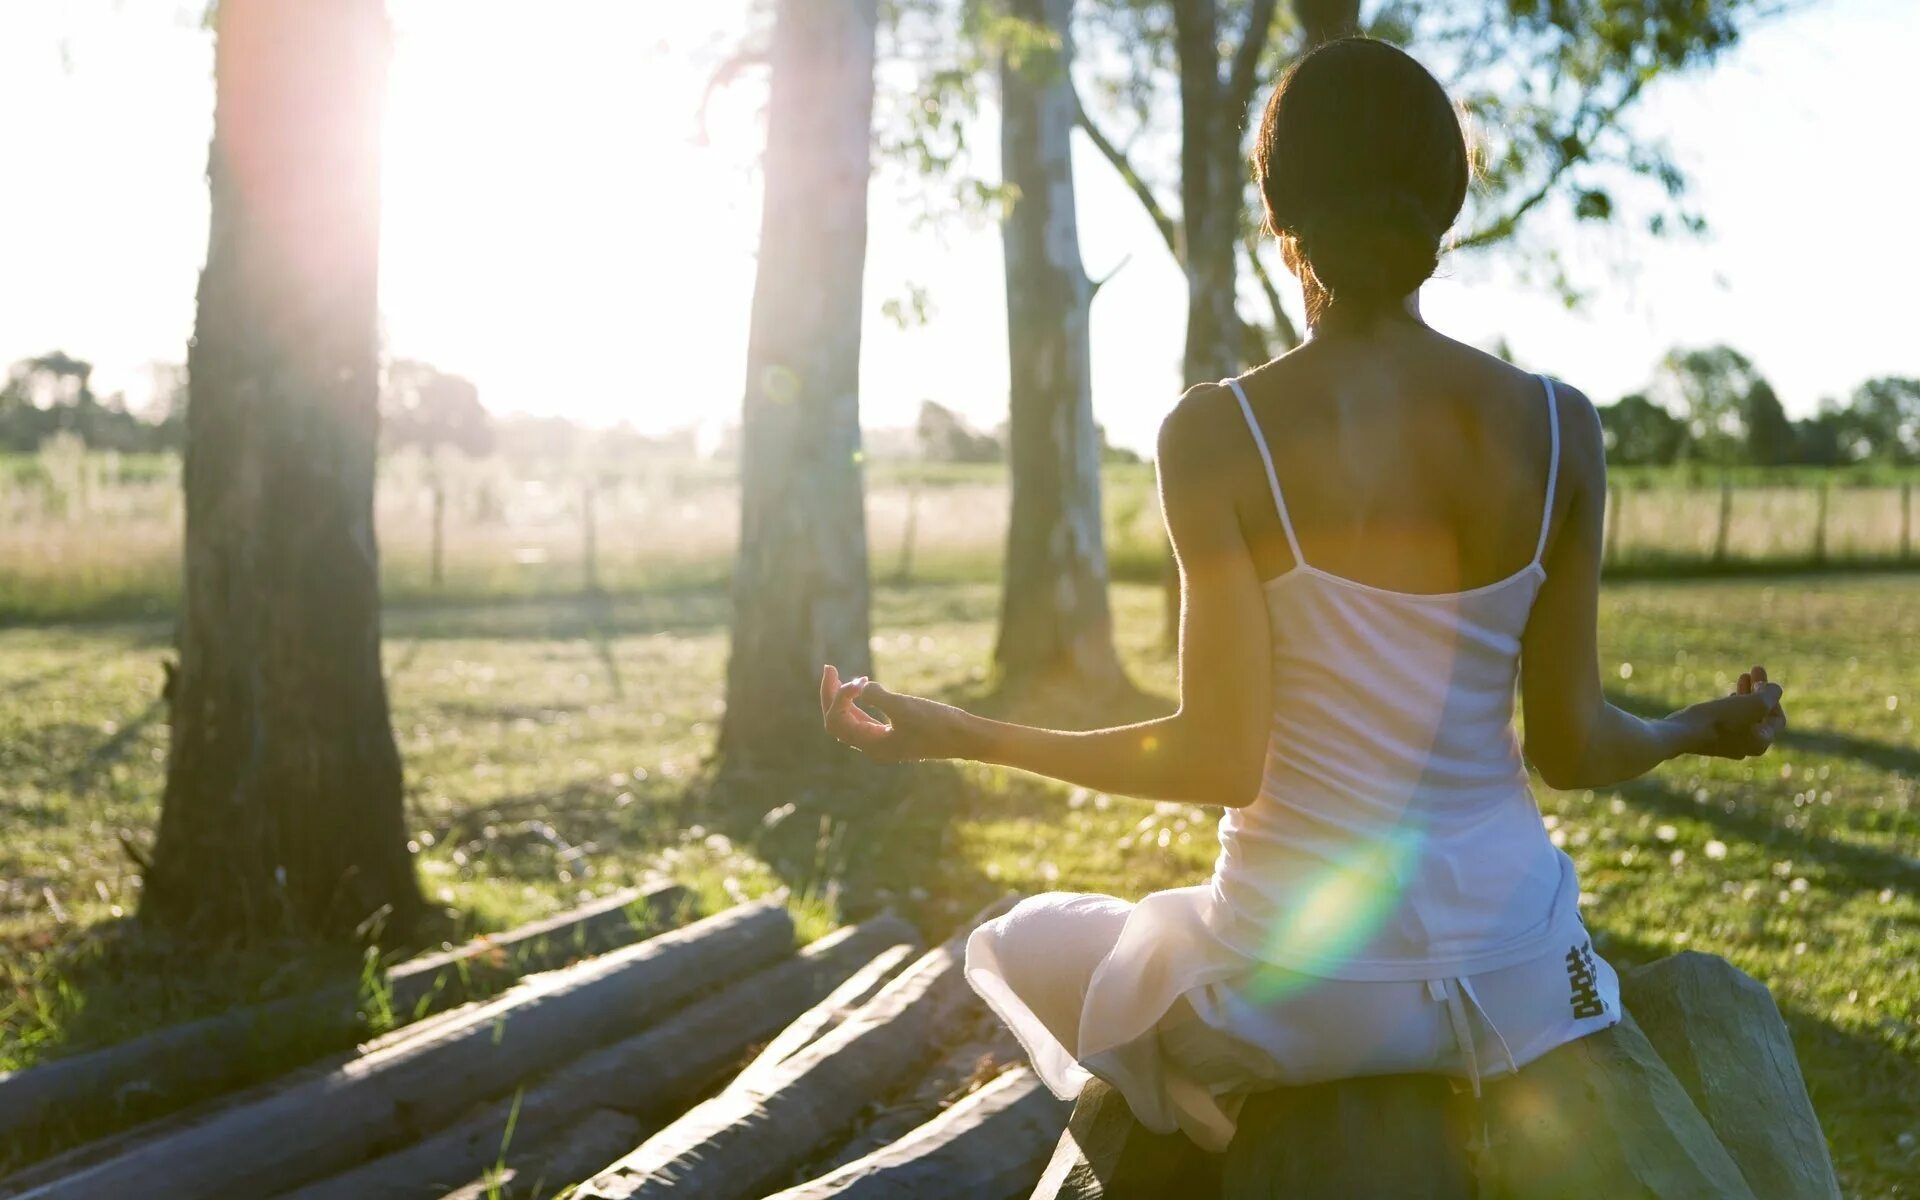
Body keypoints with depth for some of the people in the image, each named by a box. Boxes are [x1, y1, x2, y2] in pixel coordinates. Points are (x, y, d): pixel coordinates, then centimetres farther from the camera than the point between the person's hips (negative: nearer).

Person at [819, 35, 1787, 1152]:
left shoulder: (1217, 435, -14)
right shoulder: (1559, 428, -6)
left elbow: (1220, 760, -14)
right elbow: (1572, 745, -2)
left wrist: (966, 736, -2)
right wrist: (1697, 730, 20)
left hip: (1305, 992, -3)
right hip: (1517, 973, 3)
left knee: (1020, 946, 28)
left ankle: (1237, 1137, 17)